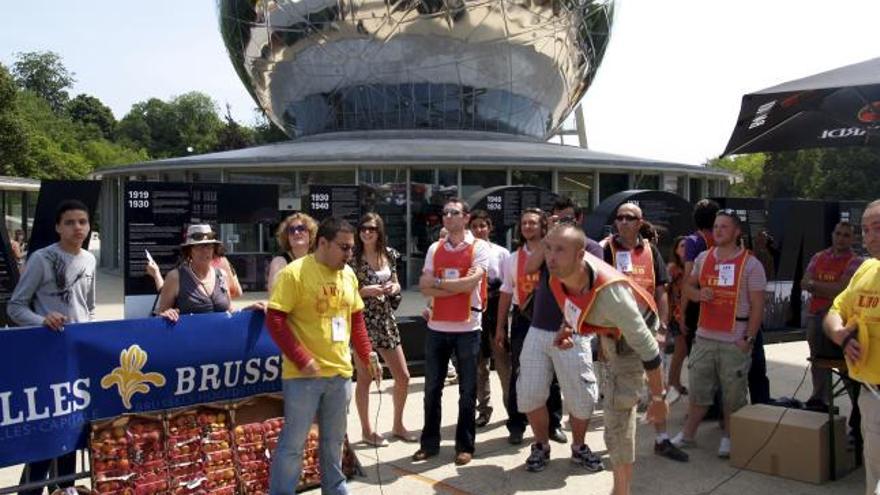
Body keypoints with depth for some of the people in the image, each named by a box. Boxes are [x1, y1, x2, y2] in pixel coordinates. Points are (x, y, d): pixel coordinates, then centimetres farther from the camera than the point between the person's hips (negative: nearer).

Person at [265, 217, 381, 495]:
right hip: (303, 375, -6)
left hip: (340, 373, 6)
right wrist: (302, 360, -18)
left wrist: (367, 354, 11)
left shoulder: (348, 274, 8)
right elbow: (274, 321, -15)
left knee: (334, 440, 18)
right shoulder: (294, 273, -12)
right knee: (293, 443, 3)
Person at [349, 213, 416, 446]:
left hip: (386, 320, 5)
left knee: (403, 377, 8)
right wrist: (364, 291, -20)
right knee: (364, 379, 5)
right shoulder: (353, 258, -8)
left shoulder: (389, 254, 6)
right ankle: (366, 430, 21)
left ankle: (398, 425, 27)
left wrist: (394, 288, -5)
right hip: (362, 321, -5)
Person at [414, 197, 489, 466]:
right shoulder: (434, 249, 8)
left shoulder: (479, 247, -4)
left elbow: (471, 282, -18)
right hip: (436, 328, 4)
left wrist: (438, 282, -6)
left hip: (467, 328, -4)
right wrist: (458, 287, -12)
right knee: (432, 388, 11)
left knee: (467, 390, 6)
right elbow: (424, 288, -2)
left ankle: (465, 445, 17)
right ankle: (429, 442, 23)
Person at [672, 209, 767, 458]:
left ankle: (728, 438, 20)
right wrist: (698, 294, -4)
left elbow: (757, 305, -6)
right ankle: (687, 434, 23)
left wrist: (748, 338, -11)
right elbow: (688, 285, 20)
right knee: (698, 389, 12)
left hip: (735, 342, -4)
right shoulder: (703, 258, 8)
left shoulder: (750, 264, -5)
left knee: (733, 393, 5)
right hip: (704, 337, 4)